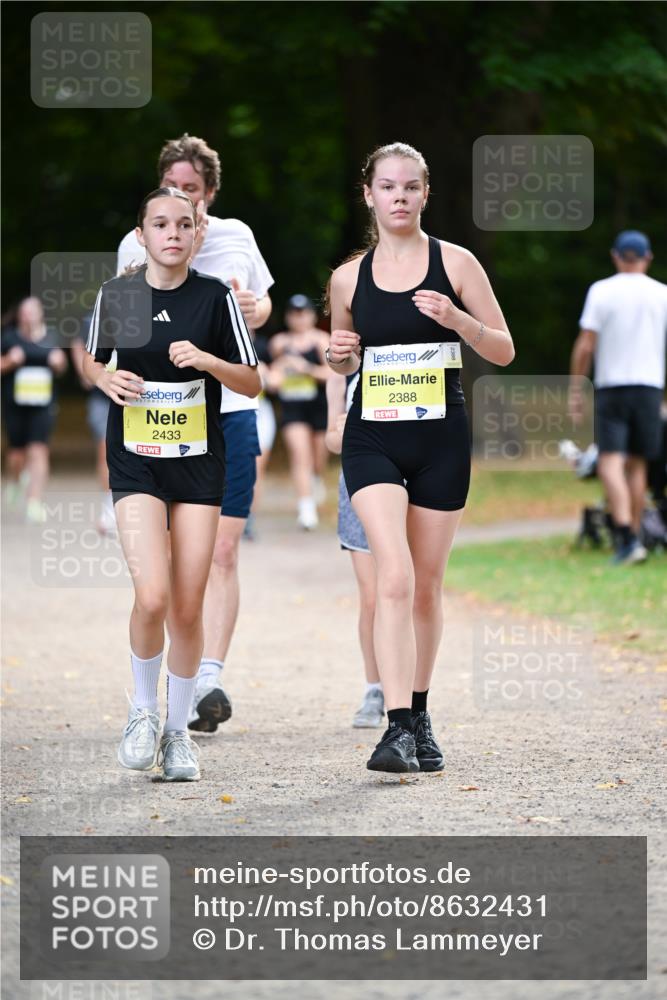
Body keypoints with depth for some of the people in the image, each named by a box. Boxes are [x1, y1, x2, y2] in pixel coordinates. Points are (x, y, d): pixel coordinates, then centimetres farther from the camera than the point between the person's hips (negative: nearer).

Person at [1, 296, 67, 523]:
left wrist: (59, 362, -3)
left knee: (38, 451, -11)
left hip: (42, 404, 0)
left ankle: (35, 503, -11)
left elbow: (60, 368, 19)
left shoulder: (50, 338, 8)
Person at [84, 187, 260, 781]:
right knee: (152, 597, -18)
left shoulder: (216, 297, -3)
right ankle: (144, 711, 7)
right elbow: (92, 360, 17)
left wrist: (207, 360, -18)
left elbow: (252, 383, 1)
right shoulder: (116, 294, 0)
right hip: (136, 461, -1)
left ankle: (178, 731, 20)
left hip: (199, 463, 1)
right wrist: (106, 379, -6)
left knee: (188, 608, 2)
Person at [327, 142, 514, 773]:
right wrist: (340, 354, -3)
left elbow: (503, 351, 2)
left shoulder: (454, 263, 0)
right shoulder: (348, 278, 6)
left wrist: (458, 319, -16)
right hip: (373, 439, 0)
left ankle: (418, 715, 27)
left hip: (441, 439, 0)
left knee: (426, 585, 9)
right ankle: (397, 727, -22)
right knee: (394, 577, -17)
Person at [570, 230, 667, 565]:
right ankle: (633, 537, 14)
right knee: (636, 464, 12)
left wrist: (575, 391, 2)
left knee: (610, 463, -8)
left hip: (611, 386, -3)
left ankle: (626, 537, -24)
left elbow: (585, 346, -4)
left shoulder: (601, 291, -1)